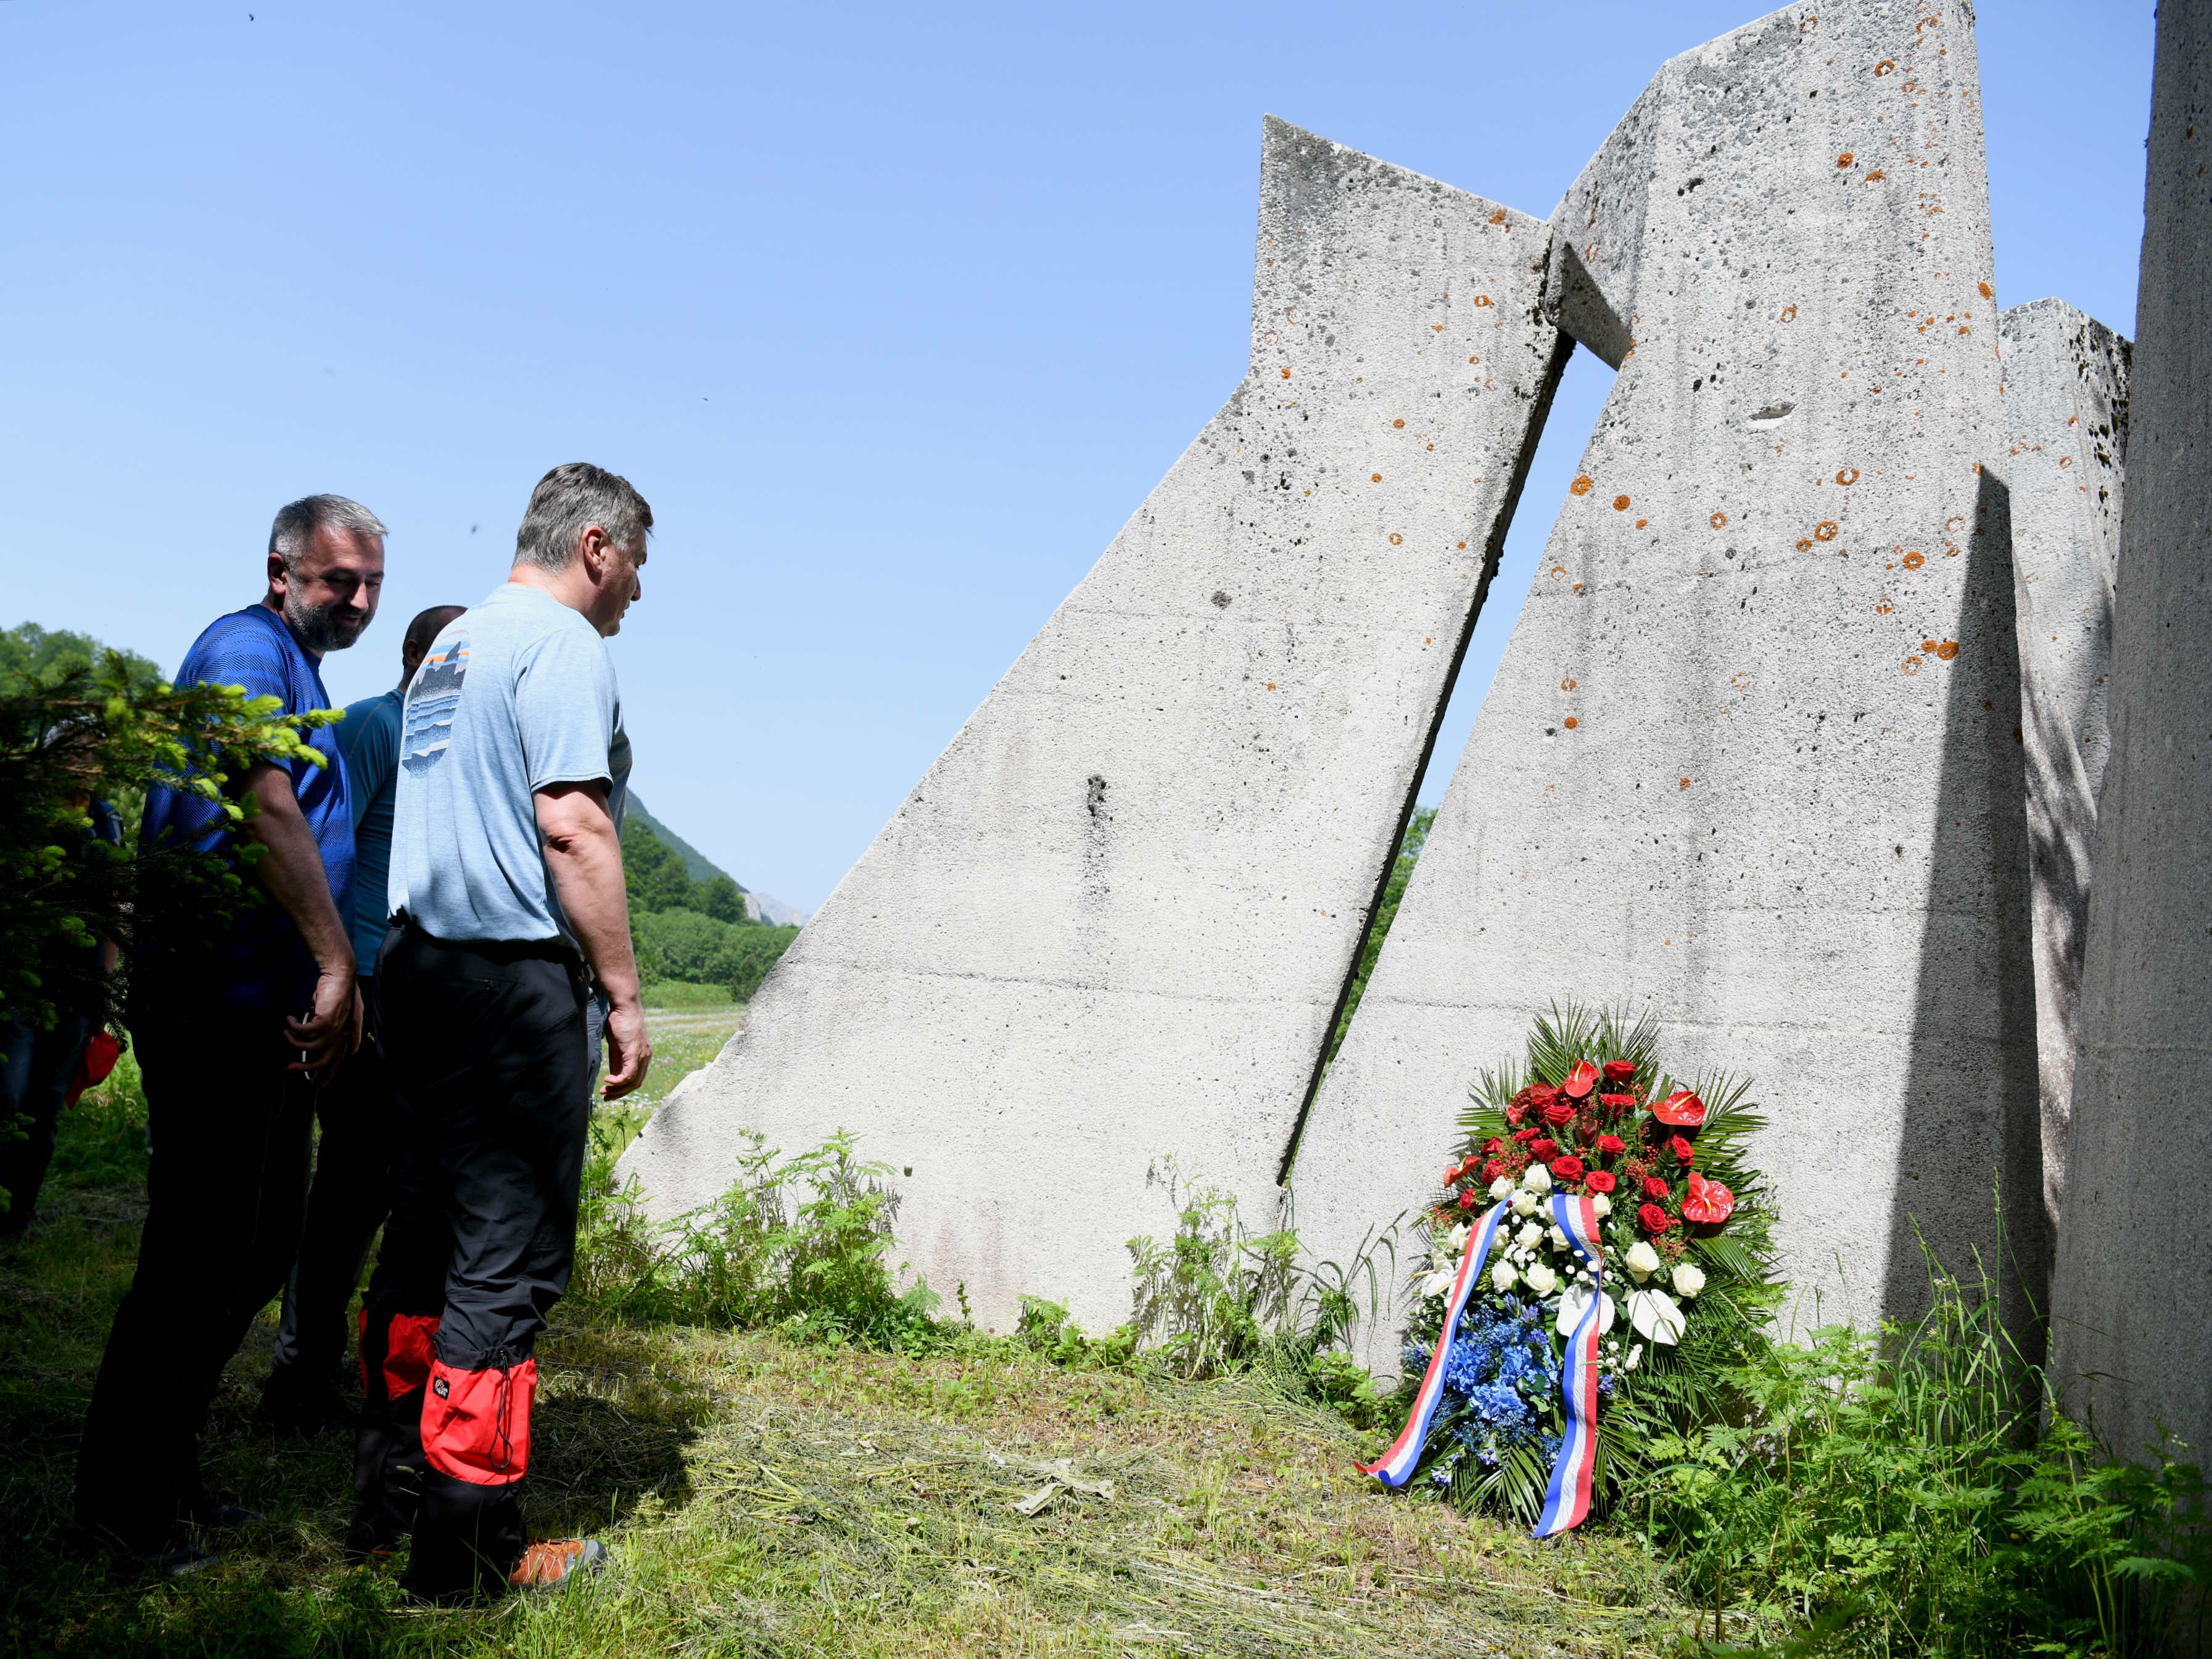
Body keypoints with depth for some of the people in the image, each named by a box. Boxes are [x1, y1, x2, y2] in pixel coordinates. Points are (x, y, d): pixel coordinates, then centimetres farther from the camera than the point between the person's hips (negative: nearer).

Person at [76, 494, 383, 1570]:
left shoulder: (296, 670, 22)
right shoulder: (248, 648, -9)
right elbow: (265, 809, -23)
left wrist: (329, 982, 20)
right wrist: (338, 970, -23)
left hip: (273, 1012, 10)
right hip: (220, 1005, -10)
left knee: (257, 1251, 15)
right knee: (199, 1258, -4)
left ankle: (170, 1472, 26)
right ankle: (121, 1494, 10)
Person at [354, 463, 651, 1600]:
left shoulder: (449, 645, 20)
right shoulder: (561, 642, -9)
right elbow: (570, 825, -19)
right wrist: (624, 997, -15)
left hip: (418, 964, 10)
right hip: (514, 984, -10)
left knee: (426, 1238, 16)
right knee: (507, 1262, -4)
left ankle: (385, 1501, 26)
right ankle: (468, 1548, 3)